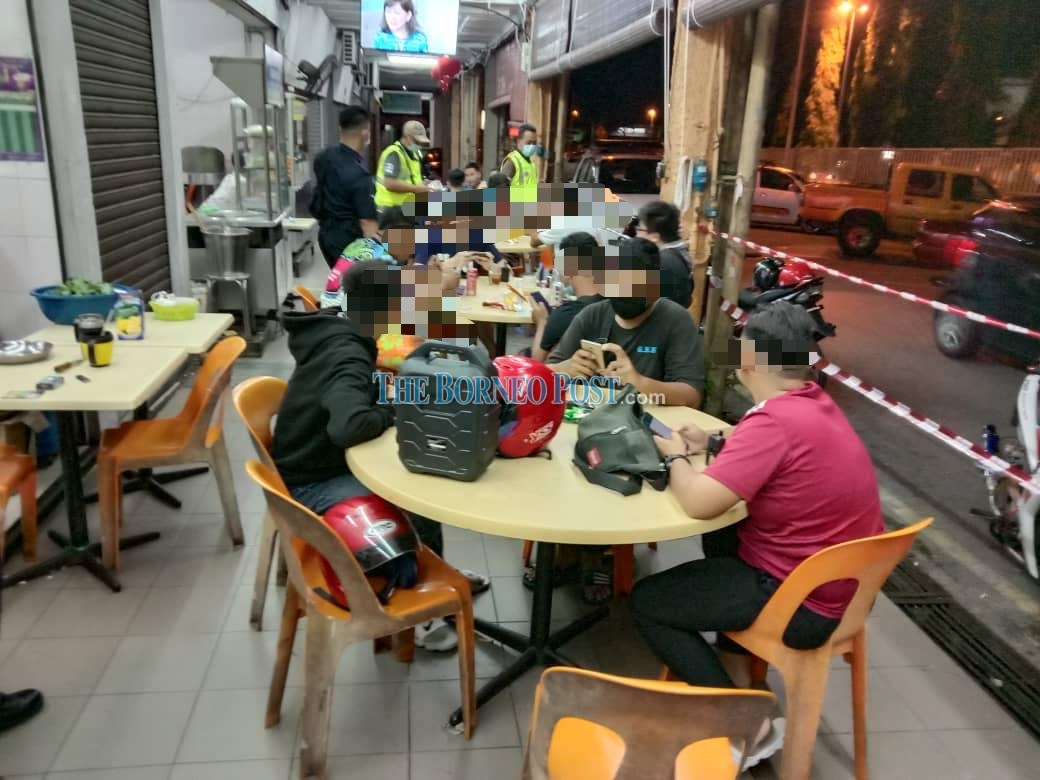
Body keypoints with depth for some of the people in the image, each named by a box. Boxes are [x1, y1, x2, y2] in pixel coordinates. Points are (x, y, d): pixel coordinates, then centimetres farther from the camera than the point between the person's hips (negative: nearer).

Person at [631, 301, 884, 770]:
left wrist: (676, 455, -8)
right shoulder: (817, 404, 2)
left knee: (646, 601, 2)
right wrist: (714, 444, 6)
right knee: (723, 536, 31)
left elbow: (699, 503, -27)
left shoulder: (775, 420, -27)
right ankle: (737, 673, 28)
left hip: (805, 603, -9)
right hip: (844, 585, 9)